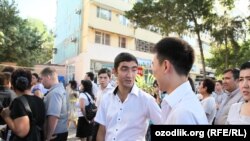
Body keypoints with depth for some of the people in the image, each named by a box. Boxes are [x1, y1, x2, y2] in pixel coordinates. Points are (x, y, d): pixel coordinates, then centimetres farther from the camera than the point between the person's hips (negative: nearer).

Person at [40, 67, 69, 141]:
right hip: (62, 131, 9)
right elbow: (66, 110, 18)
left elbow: (53, 116, -28)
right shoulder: (62, 89, 10)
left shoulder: (54, 93, -21)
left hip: (55, 134, -9)